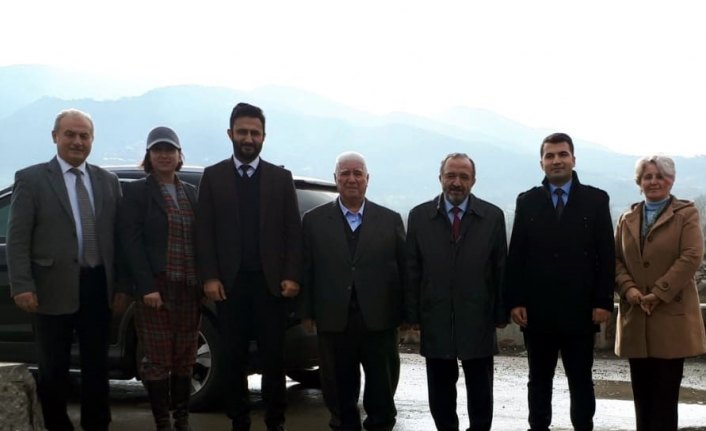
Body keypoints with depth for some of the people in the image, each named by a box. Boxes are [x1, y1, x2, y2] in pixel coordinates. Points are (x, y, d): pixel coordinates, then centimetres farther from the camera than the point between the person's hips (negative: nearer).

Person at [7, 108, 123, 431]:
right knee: (53, 368, 10)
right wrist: (22, 286, -14)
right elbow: (17, 238, -6)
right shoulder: (31, 179, -2)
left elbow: (117, 235, 7)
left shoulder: (108, 181, 9)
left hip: (98, 287, 3)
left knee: (97, 365, 14)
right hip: (54, 288, -3)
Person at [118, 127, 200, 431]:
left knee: (185, 359, 8)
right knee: (158, 360, -1)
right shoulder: (136, 192, 1)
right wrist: (147, 287, -15)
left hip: (189, 288, 5)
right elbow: (131, 242, -7)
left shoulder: (191, 193, 16)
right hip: (156, 288, -4)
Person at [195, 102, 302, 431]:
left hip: (271, 281, 0)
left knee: (273, 356, 4)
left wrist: (291, 276, -5)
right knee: (234, 357, 6)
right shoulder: (213, 176, 8)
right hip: (229, 282, 0)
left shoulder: (281, 178, 9)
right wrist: (209, 277, -6)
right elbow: (204, 231, 3)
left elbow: (293, 231, 4)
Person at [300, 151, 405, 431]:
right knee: (340, 387, 10)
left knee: (383, 386, 9)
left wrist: (406, 313, -1)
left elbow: (404, 269, 3)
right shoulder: (314, 220, 5)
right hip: (334, 320, 0)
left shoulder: (390, 220, 5)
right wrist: (307, 312, -2)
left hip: (380, 319, 0)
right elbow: (306, 270, 2)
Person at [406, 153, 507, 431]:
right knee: (440, 391, 11)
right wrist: (413, 314, -1)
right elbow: (412, 270, 2)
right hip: (435, 321, 1)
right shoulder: (419, 216, 2)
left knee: (480, 390, 10)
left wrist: (501, 314, -1)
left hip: (478, 322, -1)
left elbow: (501, 269, 1)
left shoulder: (492, 216, 0)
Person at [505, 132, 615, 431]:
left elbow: (606, 256, 0)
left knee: (581, 381, 8)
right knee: (539, 381, 10)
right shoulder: (527, 201, 7)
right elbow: (516, 255, 3)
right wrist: (515, 301, -4)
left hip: (580, 310, -1)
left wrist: (603, 302, -7)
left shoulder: (596, 200, 3)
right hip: (537, 310, 1)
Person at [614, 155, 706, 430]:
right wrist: (629, 289, -8)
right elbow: (615, 259, 11)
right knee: (642, 394, 7)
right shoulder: (627, 219, 16)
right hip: (636, 317, 4)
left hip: (671, 315, -4)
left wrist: (658, 294, -15)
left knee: (666, 393, -1)